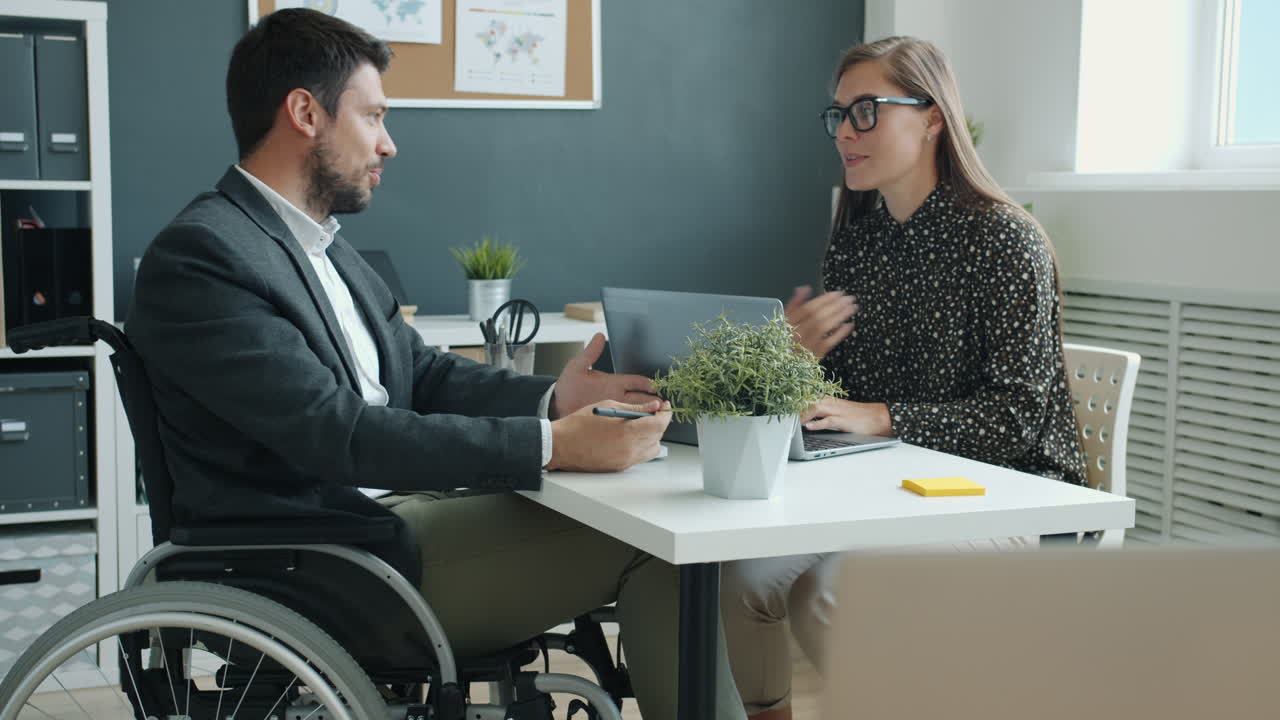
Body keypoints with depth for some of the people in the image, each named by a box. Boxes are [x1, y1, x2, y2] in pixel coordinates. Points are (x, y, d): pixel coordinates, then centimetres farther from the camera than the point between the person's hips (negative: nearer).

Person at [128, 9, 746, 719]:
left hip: (385, 513, 9)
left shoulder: (324, 245, 14)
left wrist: (552, 398, -8)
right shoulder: (197, 257, -16)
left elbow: (424, 375, 12)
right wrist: (553, 445, -25)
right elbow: (338, 435, -24)